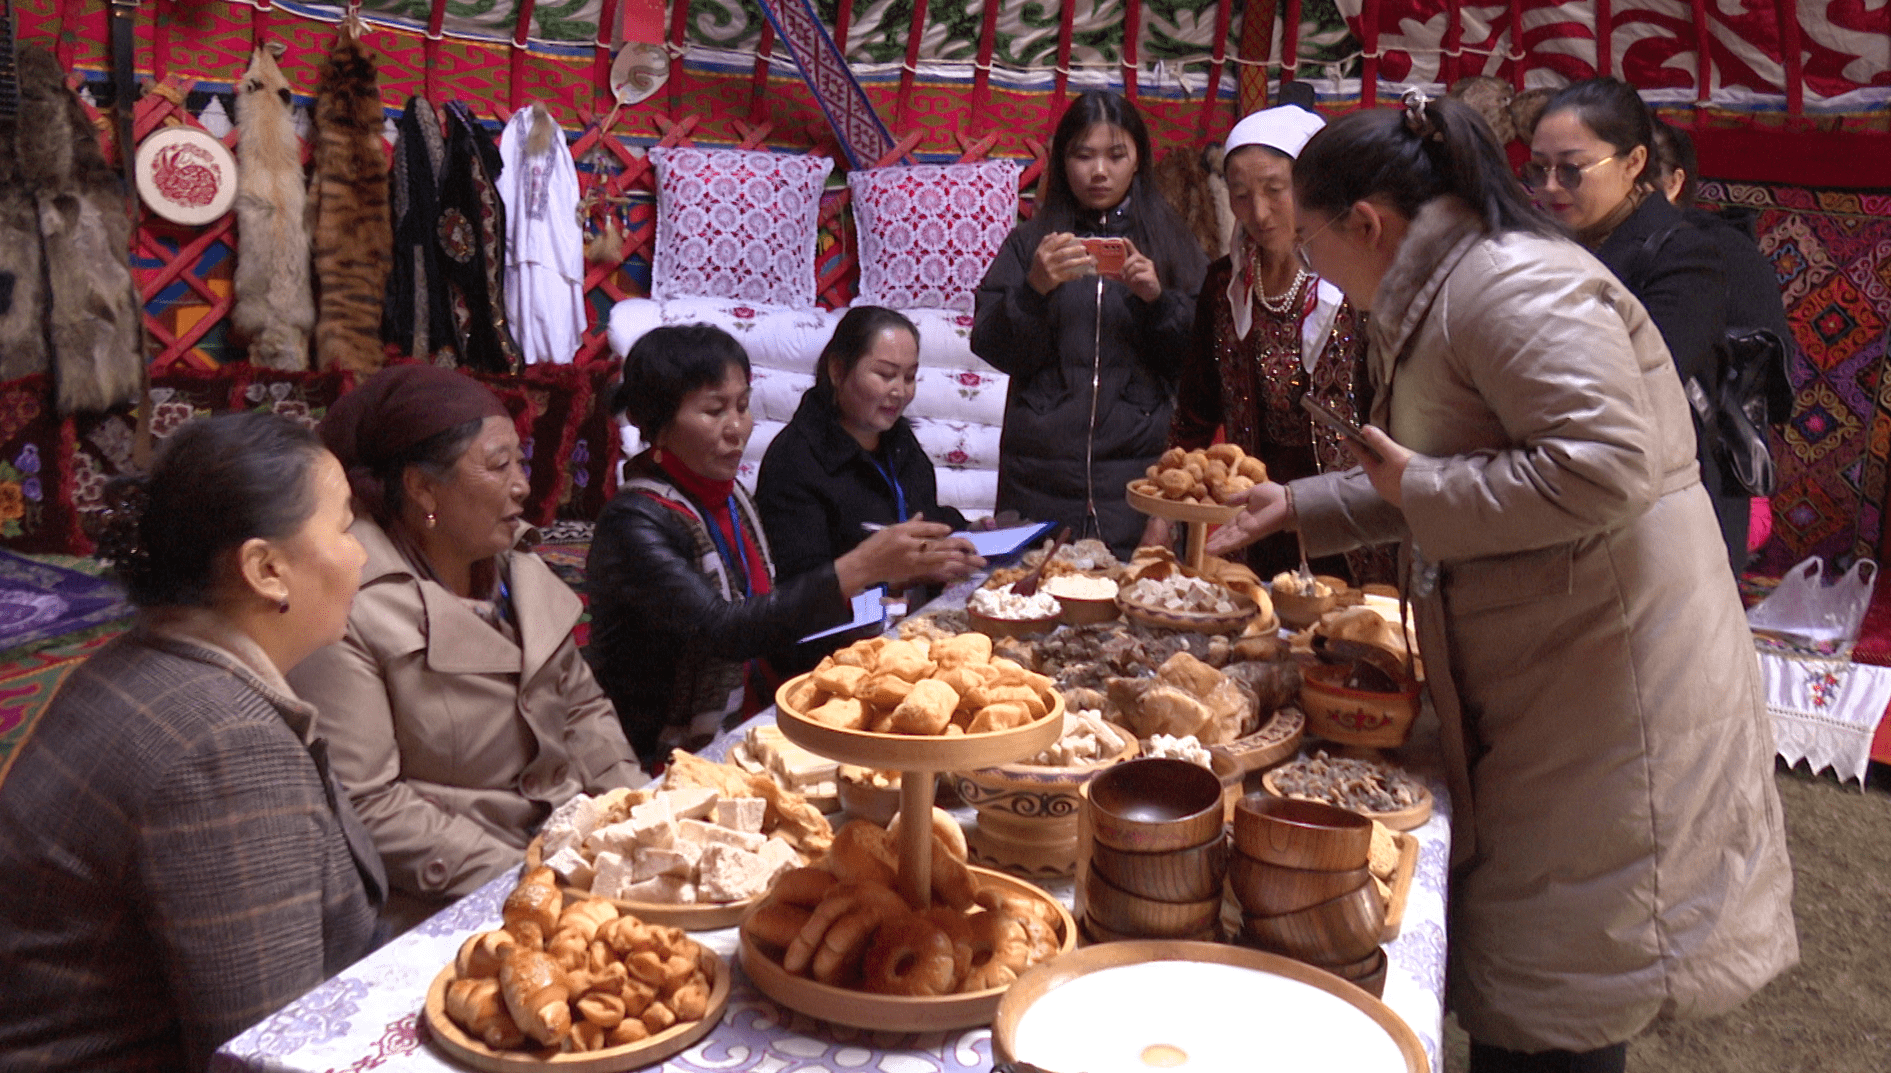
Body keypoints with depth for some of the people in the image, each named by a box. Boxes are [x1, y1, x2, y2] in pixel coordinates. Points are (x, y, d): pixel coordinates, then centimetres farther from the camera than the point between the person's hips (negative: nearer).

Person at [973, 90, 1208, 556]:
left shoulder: (1172, 242, 10)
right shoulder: (1030, 242, 9)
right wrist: (1035, 288, -14)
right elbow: (994, 350, 1)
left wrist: (1157, 298, -12)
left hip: (1141, 464, 0)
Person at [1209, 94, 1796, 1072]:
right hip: (1532, 692, 10)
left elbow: (1602, 464, -30)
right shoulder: (1442, 296, 14)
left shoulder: (1515, 286, -19)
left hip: (1609, 691, -10)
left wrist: (1422, 490, -19)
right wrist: (1302, 506, 25)